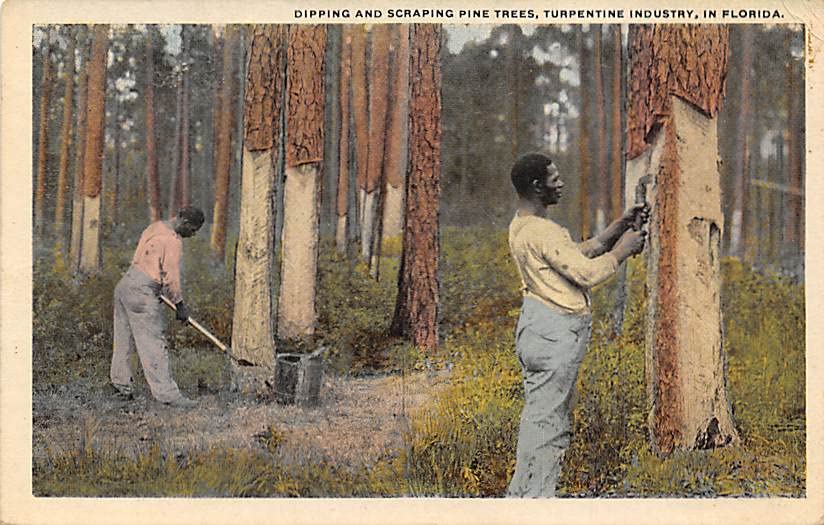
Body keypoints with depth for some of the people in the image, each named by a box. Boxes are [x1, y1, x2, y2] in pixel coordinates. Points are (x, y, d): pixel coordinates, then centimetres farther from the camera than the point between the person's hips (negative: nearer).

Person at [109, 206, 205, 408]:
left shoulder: (156, 227, 11)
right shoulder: (173, 242, -16)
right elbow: (171, 278, -14)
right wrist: (180, 305, -1)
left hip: (125, 284, 10)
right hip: (141, 294, -10)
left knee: (124, 341, 15)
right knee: (154, 345, -8)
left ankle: (121, 385, 22)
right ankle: (167, 393, -7)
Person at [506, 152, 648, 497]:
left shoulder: (522, 225, 14)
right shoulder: (542, 231, -20)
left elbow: (579, 255, 17)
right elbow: (587, 273, -21)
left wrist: (620, 226, 15)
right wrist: (621, 252, -5)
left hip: (543, 326, 11)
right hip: (554, 333, -11)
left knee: (554, 418, 17)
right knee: (545, 420, -4)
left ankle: (523, 495, 24)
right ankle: (531, 495, 3)